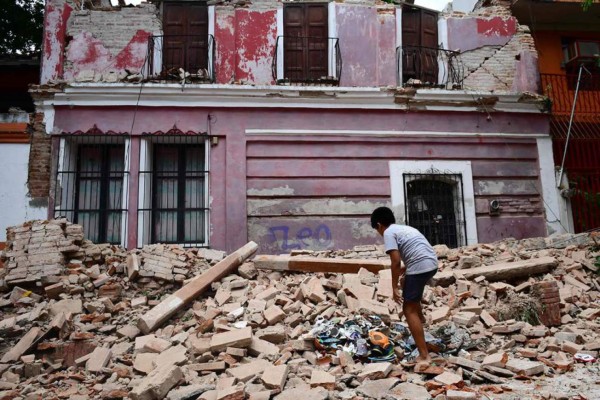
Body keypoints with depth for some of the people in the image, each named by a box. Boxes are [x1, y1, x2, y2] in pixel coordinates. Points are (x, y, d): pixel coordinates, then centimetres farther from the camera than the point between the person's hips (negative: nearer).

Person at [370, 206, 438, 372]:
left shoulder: (388, 233, -2)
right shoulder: (405, 228, 24)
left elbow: (396, 261, -11)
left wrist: (394, 287, -4)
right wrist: (404, 269, 44)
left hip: (420, 268, -9)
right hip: (432, 264, 9)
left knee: (409, 310, -1)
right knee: (405, 281, 37)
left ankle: (424, 356, -5)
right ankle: (420, 316, 51)